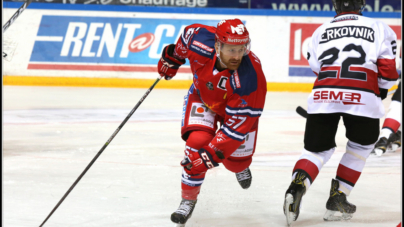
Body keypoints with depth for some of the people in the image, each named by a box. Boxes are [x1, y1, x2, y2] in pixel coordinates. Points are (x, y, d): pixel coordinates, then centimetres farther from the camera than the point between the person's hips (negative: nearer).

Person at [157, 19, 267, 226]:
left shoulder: (251, 78, -42)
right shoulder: (200, 41, -35)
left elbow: (238, 123, -38)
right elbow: (189, 33, -7)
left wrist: (212, 154, -41)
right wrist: (172, 57, 11)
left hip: (238, 108, -1)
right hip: (202, 97, 1)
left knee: (235, 161, 5)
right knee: (197, 143, -22)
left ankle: (240, 166, 47)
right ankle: (188, 198, -2)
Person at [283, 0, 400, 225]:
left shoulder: (321, 31, 24)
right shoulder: (379, 28, 16)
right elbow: (387, 69, 9)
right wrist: (382, 90, 27)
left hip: (323, 96, 2)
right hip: (363, 96, -2)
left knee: (318, 148, 13)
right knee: (361, 146, 22)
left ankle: (298, 183, -17)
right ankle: (338, 197, 14)